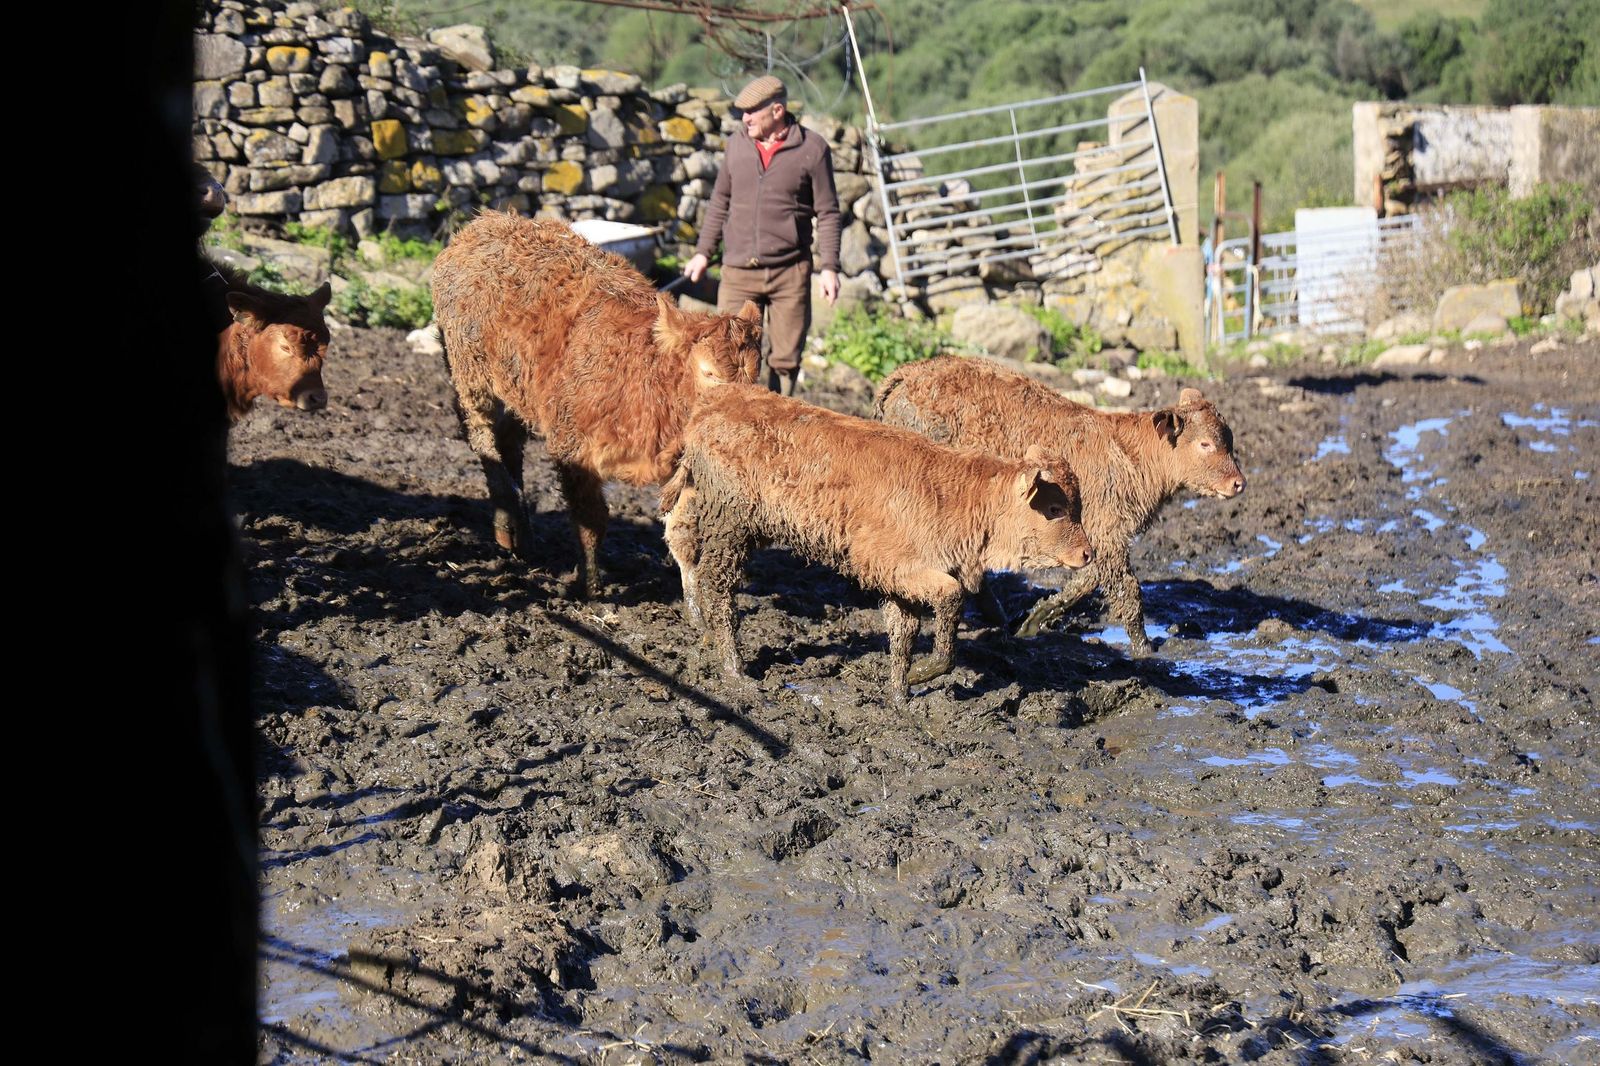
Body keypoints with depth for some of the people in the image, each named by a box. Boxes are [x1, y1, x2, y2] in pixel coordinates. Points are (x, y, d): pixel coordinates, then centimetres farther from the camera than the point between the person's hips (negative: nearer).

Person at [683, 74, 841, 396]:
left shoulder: (812, 149, -3)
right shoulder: (737, 144, 7)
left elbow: (827, 212, 1)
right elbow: (720, 201, 18)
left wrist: (829, 267, -5)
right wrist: (703, 252, 17)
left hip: (790, 272, -2)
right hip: (738, 272, 2)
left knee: (785, 360, 5)